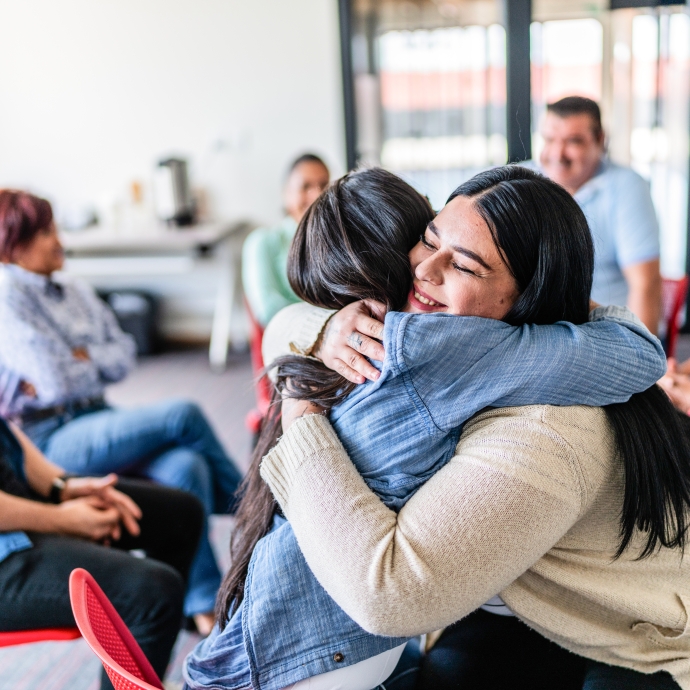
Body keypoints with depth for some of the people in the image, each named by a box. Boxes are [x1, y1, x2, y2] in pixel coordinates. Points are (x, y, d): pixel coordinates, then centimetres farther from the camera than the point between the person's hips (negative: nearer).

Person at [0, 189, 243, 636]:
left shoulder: (76, 292, 16)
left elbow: (124, 356, 11)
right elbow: (56, 383, -14)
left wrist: (78, 359, -6)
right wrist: (97, 363, 4)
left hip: (100, 423, 7)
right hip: (51, 440, -6)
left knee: (186, 466, -23)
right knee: (182, 415, -22)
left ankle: (204, 601, -19)